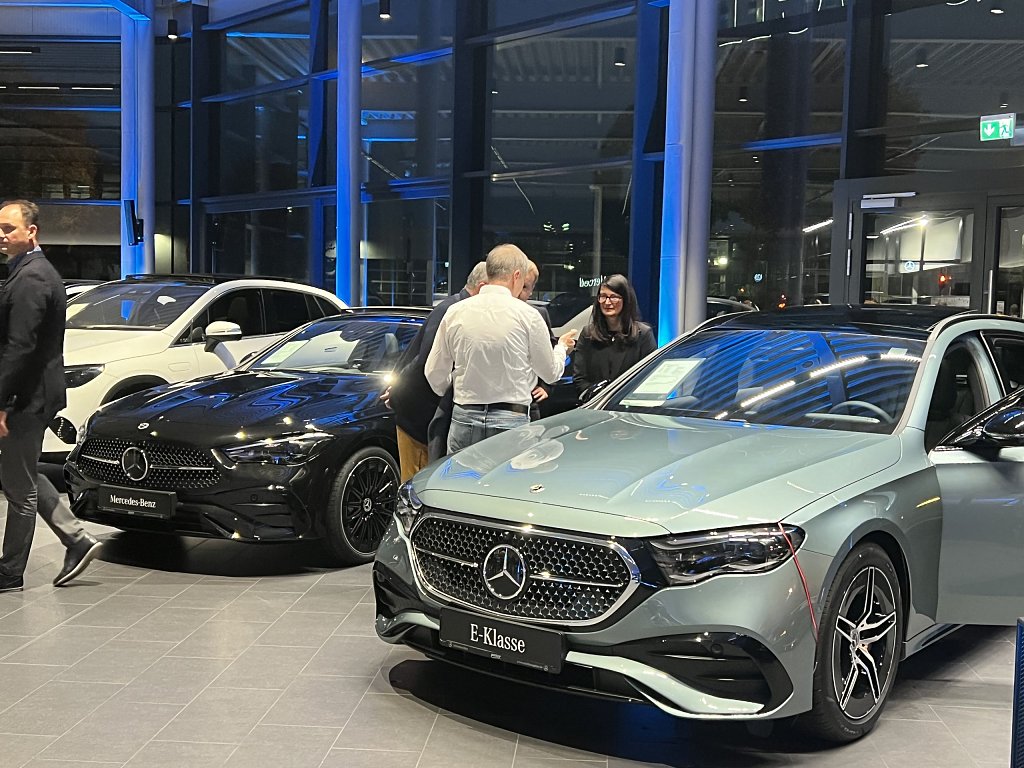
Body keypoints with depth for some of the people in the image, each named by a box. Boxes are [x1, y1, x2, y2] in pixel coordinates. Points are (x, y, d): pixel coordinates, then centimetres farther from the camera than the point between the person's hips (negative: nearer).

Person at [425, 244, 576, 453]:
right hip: (512, 421, -3)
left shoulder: (455, 312, 4)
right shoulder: (527, 315, -5)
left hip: (464, 420, 3)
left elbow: (434, 374, 9)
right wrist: (562, 346, 28)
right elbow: (551, 373, 7)